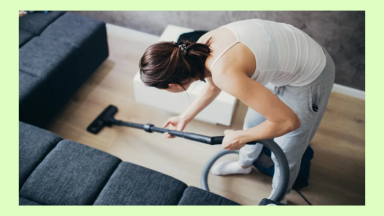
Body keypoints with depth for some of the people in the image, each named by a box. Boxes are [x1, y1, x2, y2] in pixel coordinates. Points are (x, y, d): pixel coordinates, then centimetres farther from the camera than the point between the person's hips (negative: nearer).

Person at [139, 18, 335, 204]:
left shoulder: (226, 74, -38)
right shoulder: (201, 47, -12)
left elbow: (288, 121, -30)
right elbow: (213, 85, 12)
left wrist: (240, 137, -16)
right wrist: (185, 117, 17)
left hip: (311, 76, -7)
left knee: (285, 153, 11)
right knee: (253, 120, 25)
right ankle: (244, 164, 55)